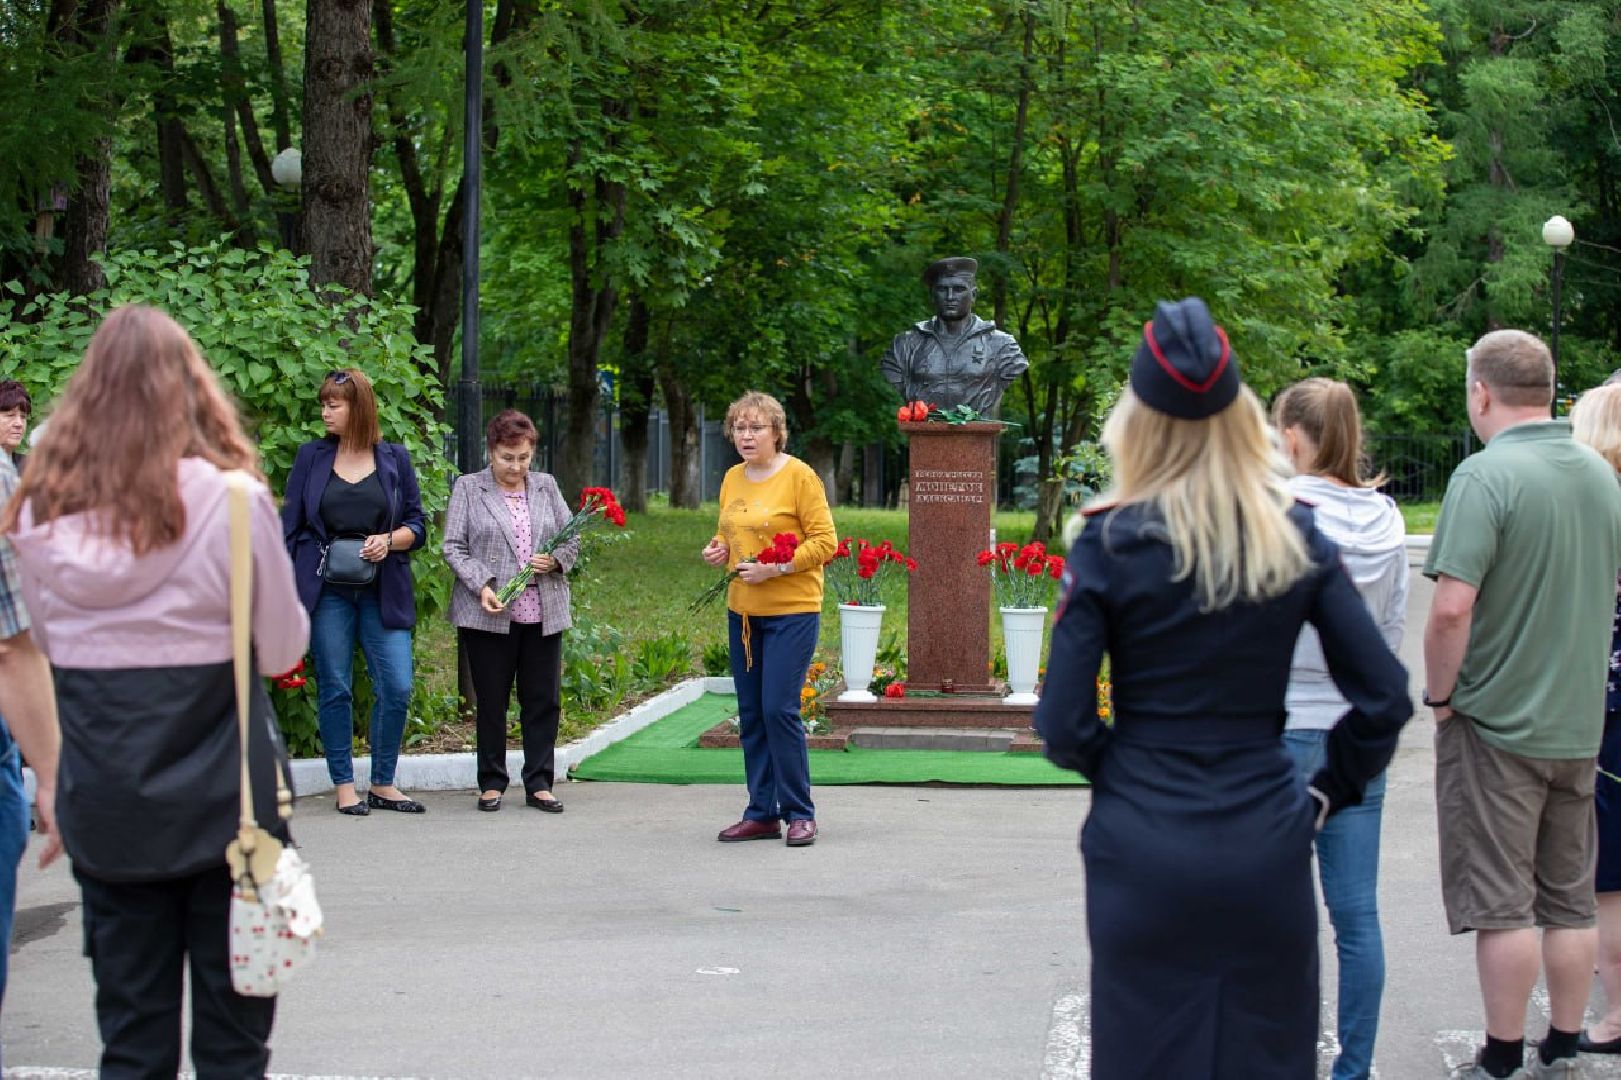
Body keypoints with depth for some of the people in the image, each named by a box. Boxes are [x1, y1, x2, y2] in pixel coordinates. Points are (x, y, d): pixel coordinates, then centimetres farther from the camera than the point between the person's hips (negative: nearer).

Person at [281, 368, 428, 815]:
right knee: (335, 689, 2)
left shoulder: (394, 459, 6)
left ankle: (383, 785, 8)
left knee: (397, 687, -5)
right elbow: (290, 526, 7)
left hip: (383, 590, 0)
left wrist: (389, 540, -12)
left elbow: (417, 526, 9)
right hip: (327, 592, 0)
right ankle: (345, 787, 11)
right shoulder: (312, 457, 7)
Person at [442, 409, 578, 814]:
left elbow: (572, 538, 15)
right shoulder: (468, 488, 4)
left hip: (543, 614, 3)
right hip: (488, 614, -3)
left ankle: (539, 784, 10)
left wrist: (555, 560, -7)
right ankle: (491, 784, 14)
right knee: (491, 702, 4)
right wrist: (482, 586, -15)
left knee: (544, 701, 3)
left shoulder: (546, 486, 13)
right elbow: (454, 547, -1)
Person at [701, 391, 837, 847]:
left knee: (779, 709, -11)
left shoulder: (799, 476, -9)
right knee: (750, 715, 8)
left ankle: (800, 813, 1)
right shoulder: (732, 479, 11)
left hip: (791, 610, -7)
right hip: (742, 611, 7)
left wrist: (775, 568, -20)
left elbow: (825, 542, -11)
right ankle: (762, 814, 16)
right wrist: (718, 550, 4)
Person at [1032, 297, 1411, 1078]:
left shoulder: (1110, 544, -8)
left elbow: (1063, 726, -9)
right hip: (1267, 845, 2)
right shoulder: (1298, 539, -1)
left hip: (1143, 849, -2)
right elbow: (1385, 697, -1)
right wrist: (1332, 788, 12)